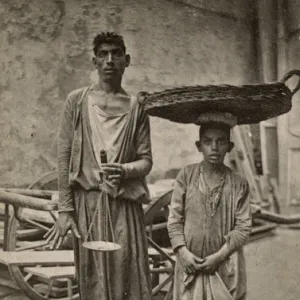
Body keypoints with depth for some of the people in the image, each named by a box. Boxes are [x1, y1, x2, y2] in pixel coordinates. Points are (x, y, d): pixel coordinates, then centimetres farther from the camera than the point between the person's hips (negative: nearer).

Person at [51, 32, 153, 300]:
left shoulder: (136, 107, 9)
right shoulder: (77, 101, 6)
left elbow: (146, 160, 6)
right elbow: (64, 156, 2)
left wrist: (124, 171, -17)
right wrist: (64, 209, -4)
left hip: (126, 204, 1)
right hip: (87, 202, -1)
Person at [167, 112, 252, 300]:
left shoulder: (239, 184, -1)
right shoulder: (186, 176, -1)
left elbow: (244, 227, -4)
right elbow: (174, 219, -1)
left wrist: (219, 256, -12)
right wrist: (183, 252, -11)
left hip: (226, 266, 0)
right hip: (190, 263, 0)